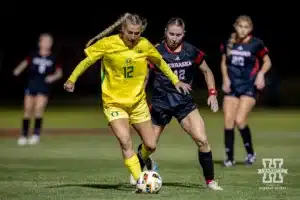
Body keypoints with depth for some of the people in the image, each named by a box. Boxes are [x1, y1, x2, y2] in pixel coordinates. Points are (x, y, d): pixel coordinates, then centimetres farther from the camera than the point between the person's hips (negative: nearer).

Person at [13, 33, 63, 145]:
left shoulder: (53, 58, 3)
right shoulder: (33, 56, 3)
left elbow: (59, 72, 9)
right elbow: (25, 63, -2)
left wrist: (54, 77, -11)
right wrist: (18, 70, -21)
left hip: (44, 87, -1)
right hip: (31, 85, 1)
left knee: (39, 108, -15)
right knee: (28, 110, 4)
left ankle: (36, 134, -7)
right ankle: (24, 135, 14)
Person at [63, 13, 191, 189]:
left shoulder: (145, 45, -5)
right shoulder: (108, 44, -14)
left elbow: (160, 62, 12)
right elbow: (87, 61, -3)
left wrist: (176, 81, 12)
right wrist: (72, 79, -8)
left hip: (138, 102, 3)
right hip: (114, 103, -3)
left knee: (151, 145, 5)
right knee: (125, 141, -22)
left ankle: (142, 160, 40)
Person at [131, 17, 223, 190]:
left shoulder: (191, 52, -3)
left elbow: (207, 71, 12)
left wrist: (212, 93, 2)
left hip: (185, 103, 2)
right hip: (160, 104, -1)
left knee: (202, 140, -14)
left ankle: (210, 181, 0)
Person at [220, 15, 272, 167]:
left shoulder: (256, 44, -8)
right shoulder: (228, 44, 2)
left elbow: (267, 62, 4)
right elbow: (223, 63, 17)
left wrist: (261, 74, -13)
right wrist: (225, 78, 2)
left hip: (249, 86, -4)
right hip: (232, 86, 4)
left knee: (240, 121, -15)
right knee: (228, 122, -3)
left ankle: (250, 153, 6)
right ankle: (229, 157, 9)